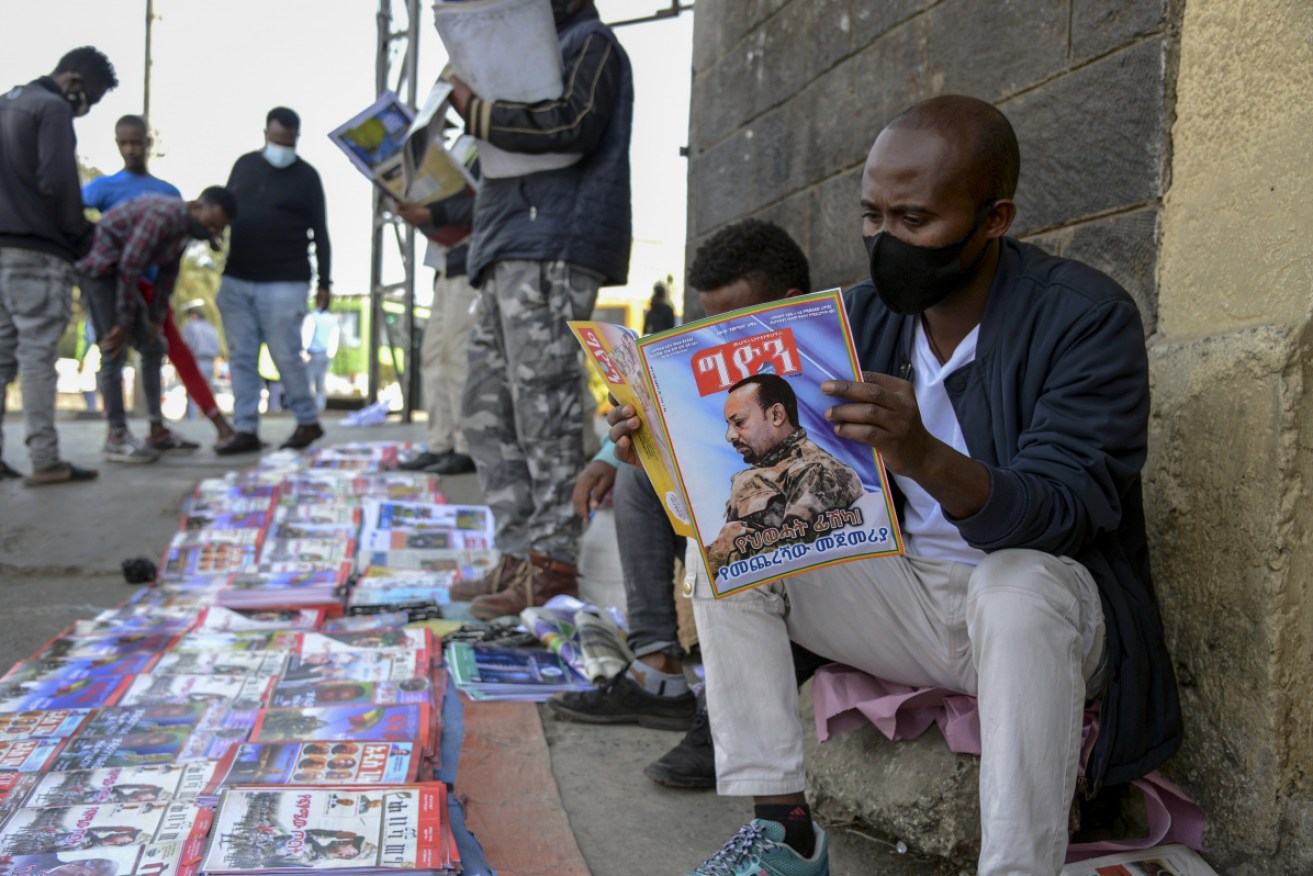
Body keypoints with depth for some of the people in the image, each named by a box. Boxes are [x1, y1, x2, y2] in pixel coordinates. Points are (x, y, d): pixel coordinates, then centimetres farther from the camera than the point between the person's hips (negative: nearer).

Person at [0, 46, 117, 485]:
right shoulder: (53, 108, -8)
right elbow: (57, 182, -16)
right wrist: (81, 237, -3)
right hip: (36, 250, -8)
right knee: (38, 354, -8)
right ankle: (45, 461, -7)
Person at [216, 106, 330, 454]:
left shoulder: (306, 176, 0)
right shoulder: (244, 165, 12)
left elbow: (320, 232, 0)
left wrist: (324, 281, -4)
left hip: (284, 282, -5)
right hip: (236, 279, 5)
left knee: (286, 355, -4)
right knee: (241, 357, 3)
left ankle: (308, 422, 12)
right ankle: (245, 431, 7)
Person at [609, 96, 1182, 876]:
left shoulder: (1086, 317, -15)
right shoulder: (863, 317, 1)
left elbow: (1064, 513, -26)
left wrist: (928, 459, -45)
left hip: (1044, 609, -5)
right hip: (906, 598, 6)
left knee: (1016, 586, -38)